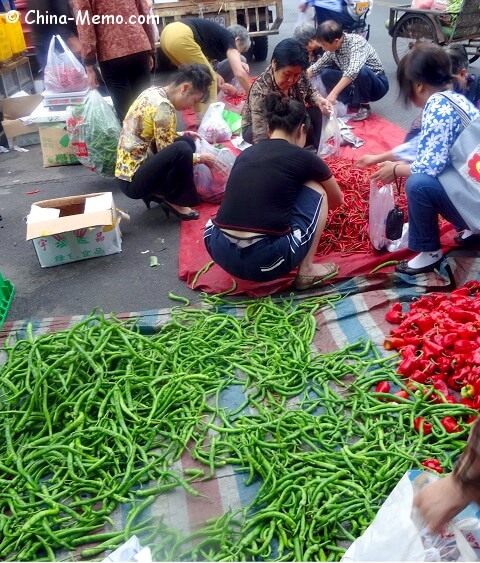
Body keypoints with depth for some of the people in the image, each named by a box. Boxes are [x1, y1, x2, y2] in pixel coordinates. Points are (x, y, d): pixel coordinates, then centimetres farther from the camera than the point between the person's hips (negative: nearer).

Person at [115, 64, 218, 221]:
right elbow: (167, 152, -16)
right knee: (183, 149, -27)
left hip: (128, 169, 10)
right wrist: (200, 158, -5)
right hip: (132, 181, -10)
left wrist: (182, 135, 15)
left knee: (187, 141, 11)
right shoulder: (163, 107, -20)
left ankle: (158, 193, 8)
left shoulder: (154, 92, 7)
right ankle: (174, 201, -4)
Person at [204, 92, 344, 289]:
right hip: (266, 261, -5)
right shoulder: (304, 157, 6)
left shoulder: (246, 153, 17)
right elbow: (337, 200, 27)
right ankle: (307, 271, 14)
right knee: (316, 190, 16)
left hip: (221, 254, 5)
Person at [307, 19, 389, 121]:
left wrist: (333, 93, -50)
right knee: (326, 73, -7)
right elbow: (317, 66, 8)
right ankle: (354, 102, 1)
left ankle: (364, 106, -13)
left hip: (377, 85, -7)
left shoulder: (357, 42, -28)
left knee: (361, 70, -37)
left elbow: (353, 70, -44)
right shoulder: (333, 48, -7)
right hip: (358, 85, 7)